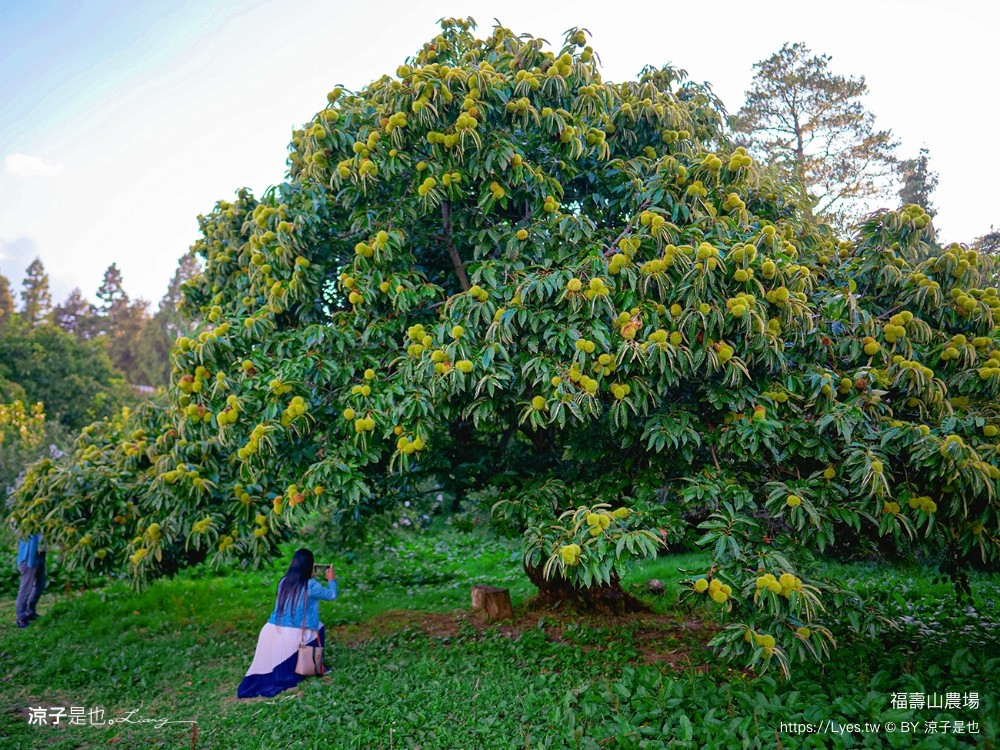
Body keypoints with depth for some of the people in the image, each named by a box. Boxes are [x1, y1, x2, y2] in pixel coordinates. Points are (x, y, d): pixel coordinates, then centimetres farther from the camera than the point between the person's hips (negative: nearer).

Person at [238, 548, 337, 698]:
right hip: (292, 635, -5)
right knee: (318, 628, 20)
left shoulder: (284, 582, 7)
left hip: (271, 631, 5)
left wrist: (310, 577, 35)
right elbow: (331, 595, 8)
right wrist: (331, 580, 24)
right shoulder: (310, 586, -8)